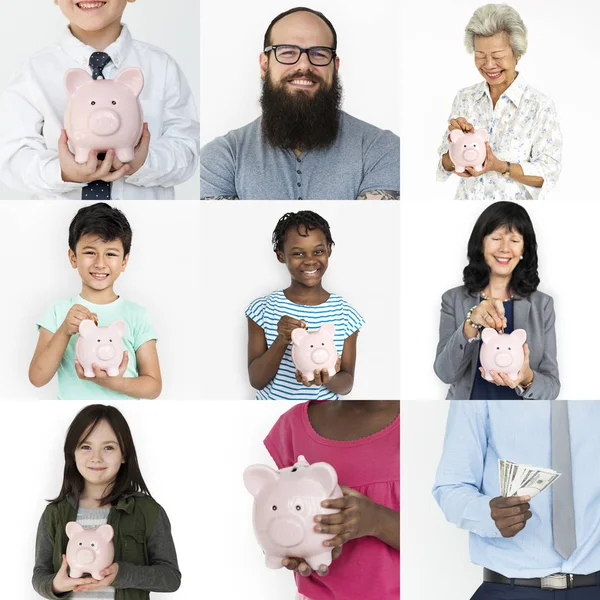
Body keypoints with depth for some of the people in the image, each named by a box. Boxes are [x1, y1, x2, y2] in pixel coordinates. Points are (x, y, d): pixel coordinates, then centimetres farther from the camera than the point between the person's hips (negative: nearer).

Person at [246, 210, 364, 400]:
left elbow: (347, 384, -6)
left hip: (324, 400, 1)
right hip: (273, 397, 0)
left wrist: (329, 380, -26)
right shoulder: (262, 309, -9)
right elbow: (256, 380, -12)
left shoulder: (345, 314, -8)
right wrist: (281, 341, -26)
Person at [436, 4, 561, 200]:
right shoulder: (464, 98, 4)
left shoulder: (540, 106, -8)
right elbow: (446, 166, 4)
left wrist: (500, 167, -22)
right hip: (466, 198, 4)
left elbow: (548, 174, -11)